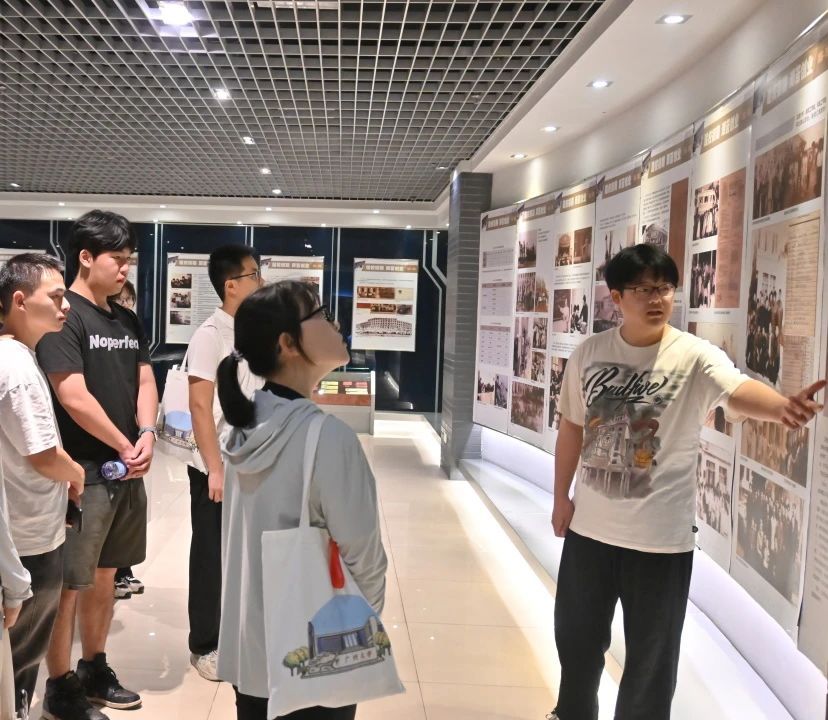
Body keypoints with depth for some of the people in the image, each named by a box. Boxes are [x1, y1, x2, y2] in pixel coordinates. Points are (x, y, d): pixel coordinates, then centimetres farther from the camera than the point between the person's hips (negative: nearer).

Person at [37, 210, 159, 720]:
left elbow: (144, 382, 11)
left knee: (105, 576, 17)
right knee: (68, 582, 3)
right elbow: (74, 397, -18)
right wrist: (125, 446, -10)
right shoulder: (63, 316, -13)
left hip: (126, 470, 7)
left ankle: (95, 669, 31)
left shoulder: (128, 320, 10)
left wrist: (147, 437, -7)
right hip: (82, 471, -7)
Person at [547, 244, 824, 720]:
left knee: (652, 653, 9)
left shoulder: (694, 357, -14)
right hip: (589, 525, 4)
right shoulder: (589, 353, -3)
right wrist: (562, 496, 11)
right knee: (577, 634, 22)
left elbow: (738, 390, -35)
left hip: (660, 536, -4)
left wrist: (782, 406, -57)